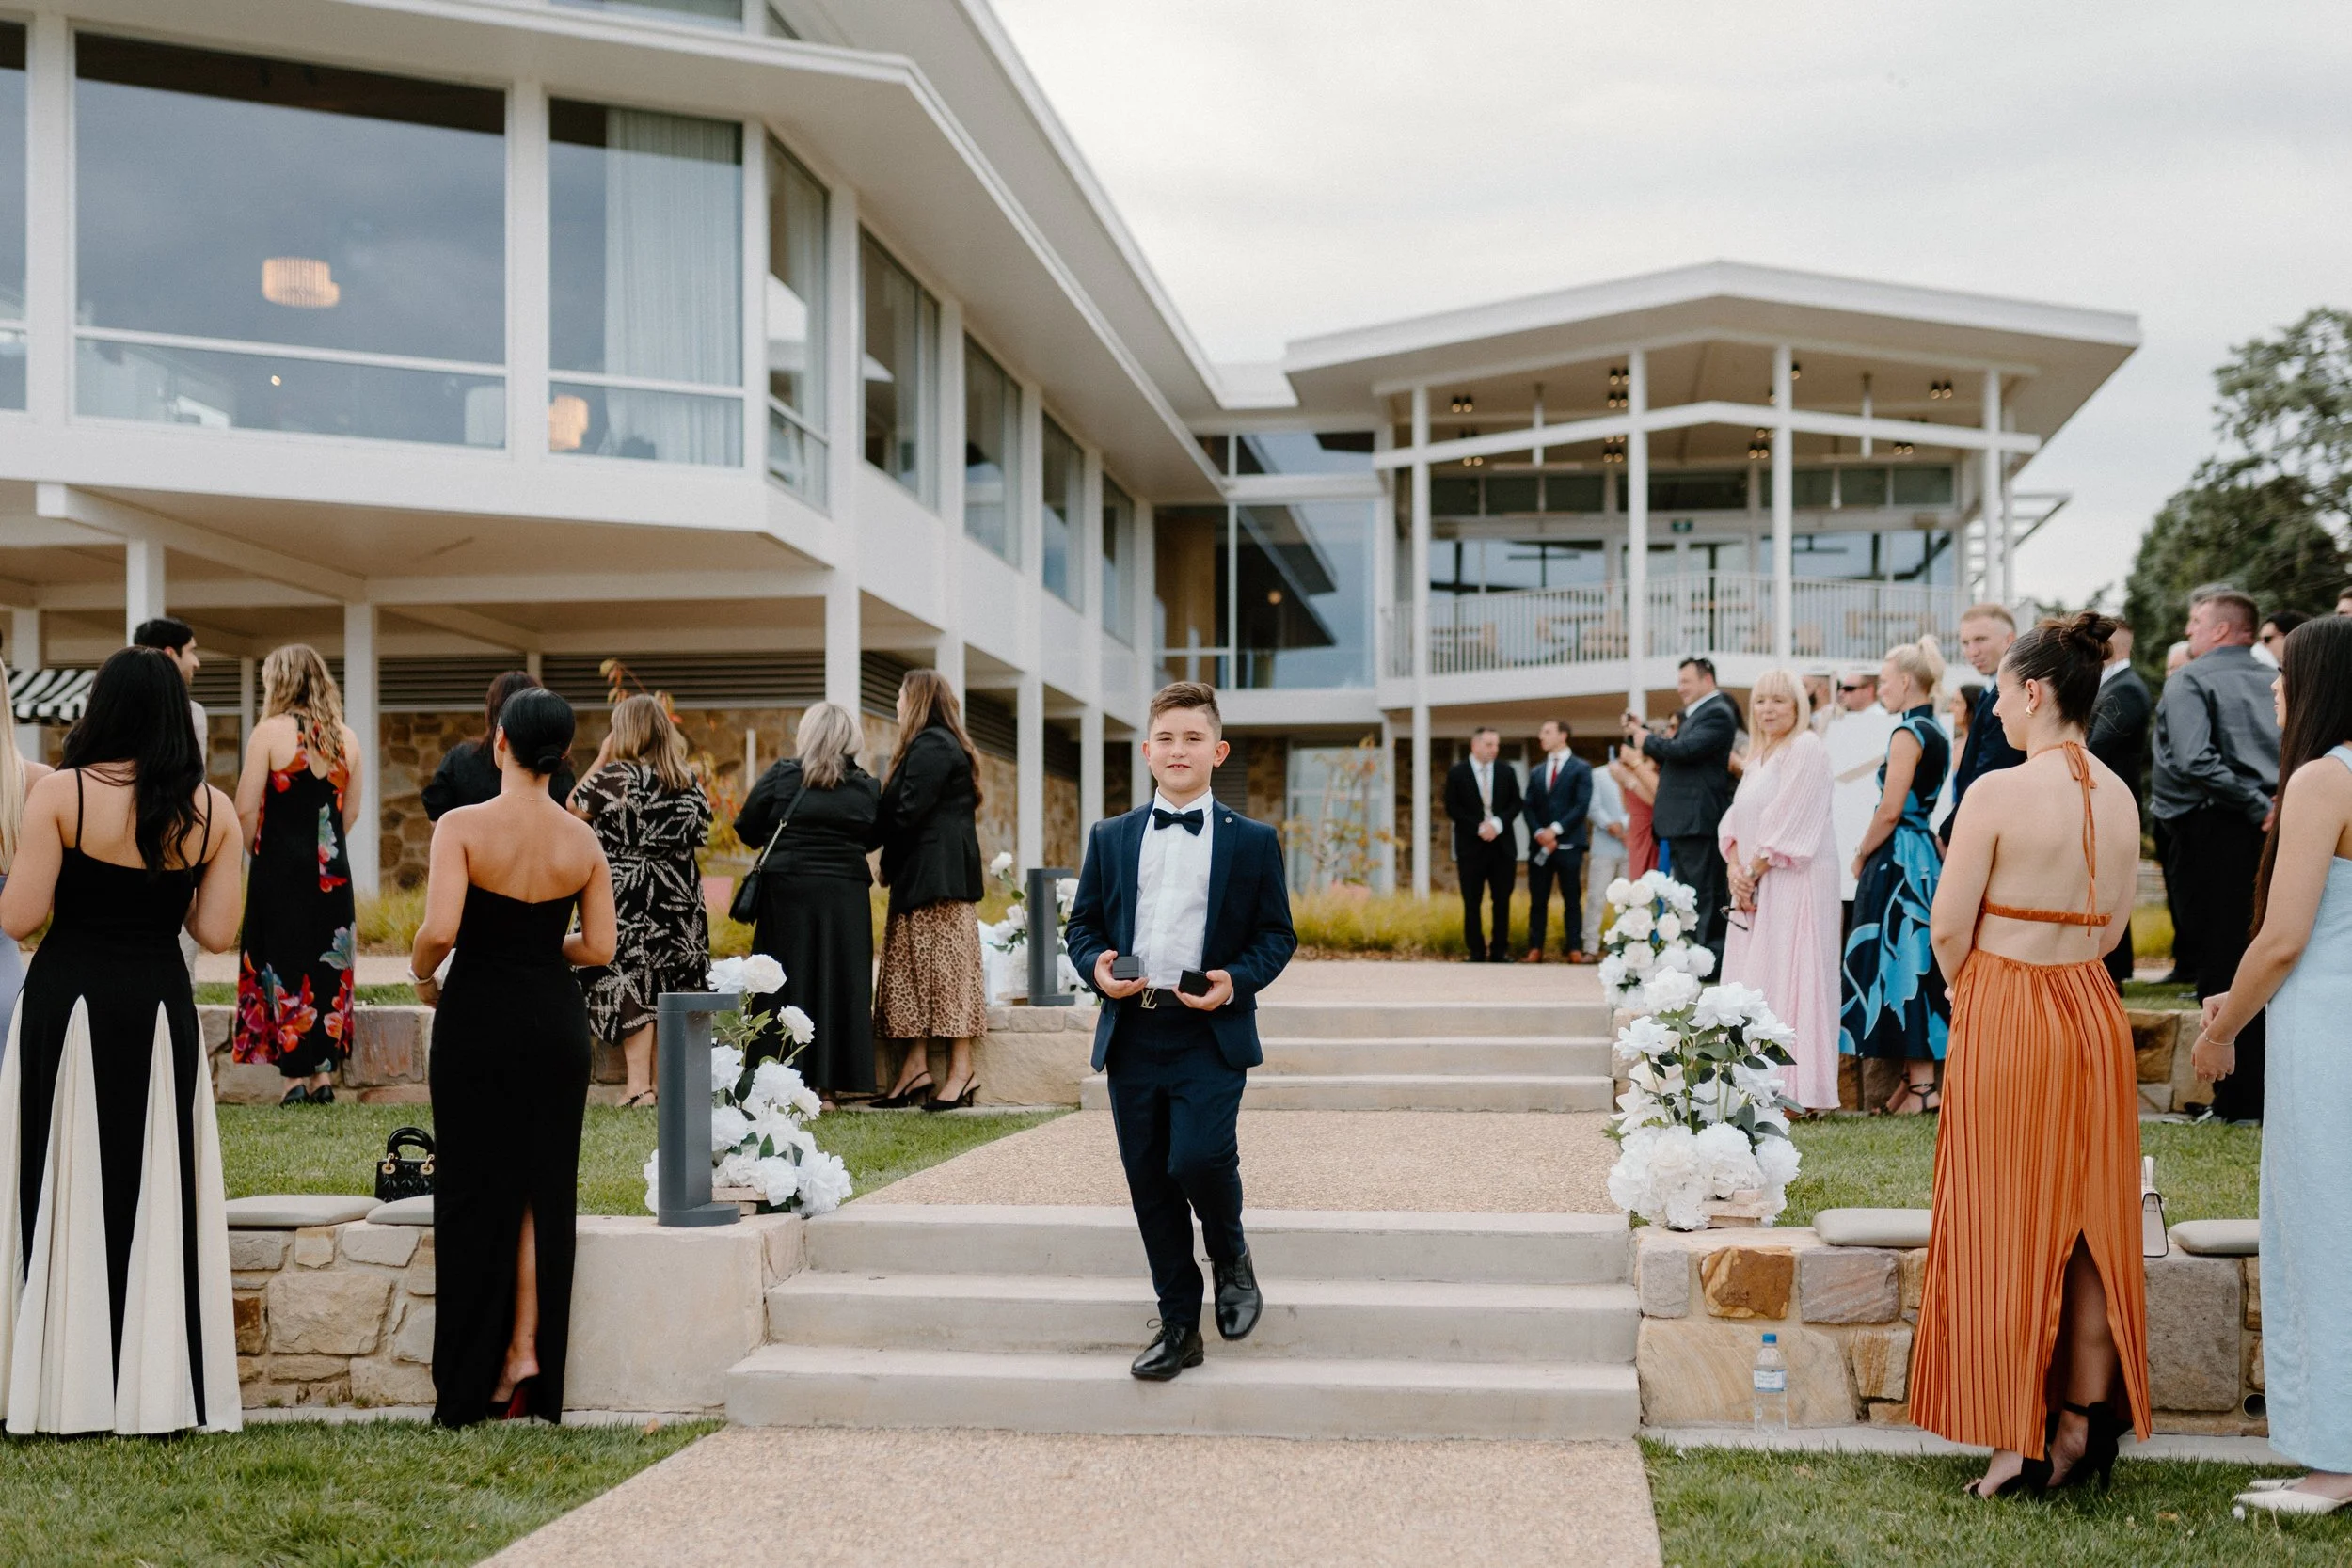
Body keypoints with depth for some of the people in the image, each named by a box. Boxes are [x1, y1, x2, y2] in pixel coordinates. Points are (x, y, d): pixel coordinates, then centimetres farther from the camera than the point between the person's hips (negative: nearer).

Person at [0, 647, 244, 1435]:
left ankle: (66, 1389, 10)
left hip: (67, 1007, -2)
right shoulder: (214, 810, -1)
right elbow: (217, 932, -1)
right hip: (161, 1014, 2)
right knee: (156, 1192, 9)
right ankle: (157, 1387, 12)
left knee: (64, 1190, 7)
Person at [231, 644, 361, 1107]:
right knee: (328, 965, 10)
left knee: (283, 965, 3)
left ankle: (295, 1075, 2)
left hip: (281, 865, -4)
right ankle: (324, 1073, 13)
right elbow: (351, 812, 10)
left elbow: (246, 809, -10)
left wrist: (256, 851, 6)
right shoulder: (346, 738, 5)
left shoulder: (271, 731, -10)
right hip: (332, 871, 4)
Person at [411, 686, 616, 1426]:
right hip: (555, 1019, 3)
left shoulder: (462, 826, -12)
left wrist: (420, 972, -1)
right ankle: (529, 1355, 8)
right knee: (544, 1188, 11)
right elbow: (601, 947, 1)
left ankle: (471, 1386, 11)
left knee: (475, 1191, 6)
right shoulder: (582, 839, 0)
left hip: (477, 1016, -2)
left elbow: (440, 929, -21)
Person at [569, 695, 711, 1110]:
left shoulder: (615, 776, -11)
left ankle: (639, 1087, -6)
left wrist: (600, 758, 3)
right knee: (669, 992, 10)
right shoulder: (690, 783, 4)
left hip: (626, 899, -5)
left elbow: (572, 808, 0)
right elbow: (699, 838, 12)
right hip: (680, 899, 5)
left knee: (631, 987, -2)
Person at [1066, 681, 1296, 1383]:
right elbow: (1083, 923, 14)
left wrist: (1237, 981, -13)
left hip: (1211, 1034, -3)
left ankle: (1230, 1257, 13)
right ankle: (1178, 1326, 17)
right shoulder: (1111, 838, 12)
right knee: (1149, 1182, 5)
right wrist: (1096, 966, -7)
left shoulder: (1253, 841, 5)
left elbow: (1277, 934, 5)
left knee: (1199, 1158, -20)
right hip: (1131, 1031, 3)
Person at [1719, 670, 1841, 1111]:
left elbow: (1787, 824, -15)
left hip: (1793, 885, -9)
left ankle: (1798, 1090, -5)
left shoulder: (1807, 749, -9)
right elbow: (1735, 820, 14)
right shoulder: (1758, 758, 18)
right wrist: (1736, 869, -3)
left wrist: (1754, 873, -11)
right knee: (1752, 982, 9)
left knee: (1787, 980, -9)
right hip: (1756, 888, 9)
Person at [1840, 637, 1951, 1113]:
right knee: (1913, 964, 12)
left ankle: (1922, 1084, -3)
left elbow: (1890, 811, -19)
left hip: (1897, 860, -10)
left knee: (1900, 965, -5)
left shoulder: (1907, 733, -15)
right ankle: (1915, 1075, 17)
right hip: (1924, 855, 10)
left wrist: (1861, 855, -5)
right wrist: (1870, 853, 17)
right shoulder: (1937, 732, 13)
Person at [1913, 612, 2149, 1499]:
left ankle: (2021, 1442, 7)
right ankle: (2085, 1426, 18)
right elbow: (2113, 925, 12)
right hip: (2096, 1015, 6)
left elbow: (1949, 928, -11)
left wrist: (1970, 996, 7)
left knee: (2007, 1225, 3)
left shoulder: (1999, 792, -15)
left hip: (2007, 1019, -6)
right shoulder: (2119, 797, 4)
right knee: (2090, 1223, 12)